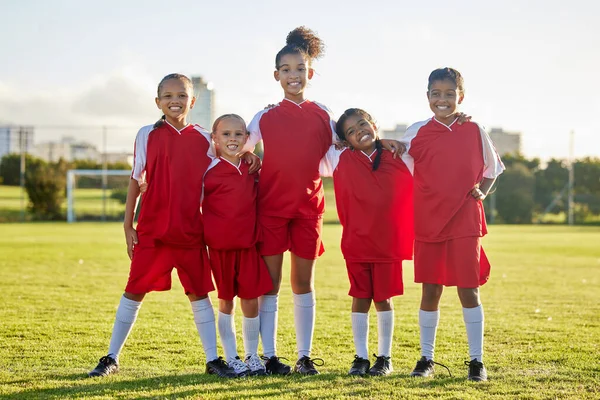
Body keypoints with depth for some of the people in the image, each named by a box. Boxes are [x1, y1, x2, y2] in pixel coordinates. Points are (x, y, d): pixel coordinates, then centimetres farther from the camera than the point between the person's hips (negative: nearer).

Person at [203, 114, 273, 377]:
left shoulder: (252, 169, 8)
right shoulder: (209, 169, -5)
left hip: (248, 244, 3)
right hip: (220, 246, -3)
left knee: (251, 301, 5)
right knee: (226, 302, 7)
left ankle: (252, 356, 19)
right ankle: (231, 358, 16)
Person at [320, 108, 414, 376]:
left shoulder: (398, 157, 0)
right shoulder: (340, 159, 0)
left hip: (388, 241, 0)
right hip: (355, 242, 0)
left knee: (384, 298, 7)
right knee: (360, 298, 6)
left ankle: (385, 359, 17)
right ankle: (361, 358, 15)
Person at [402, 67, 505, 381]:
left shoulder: (474, 131, 3)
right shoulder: (417, 133, 1)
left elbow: (490, 169, 14)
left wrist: (482, 191, -1)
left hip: (465, 223, 0)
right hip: (428, 223, 0)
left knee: (469, 290, 0)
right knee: (430, 290, 6)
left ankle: (477, 360, 8)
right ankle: (426, 358, 17)